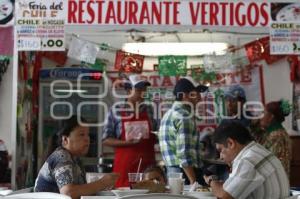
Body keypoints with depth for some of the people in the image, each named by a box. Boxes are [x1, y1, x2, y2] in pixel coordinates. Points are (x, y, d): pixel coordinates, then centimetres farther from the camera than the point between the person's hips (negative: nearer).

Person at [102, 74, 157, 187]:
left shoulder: (148, 110, 10)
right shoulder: (116, 111, 0)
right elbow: (106, 140, -1)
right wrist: (127, 142, -15)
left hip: (148, 164, 3)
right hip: (125, 165, -3)